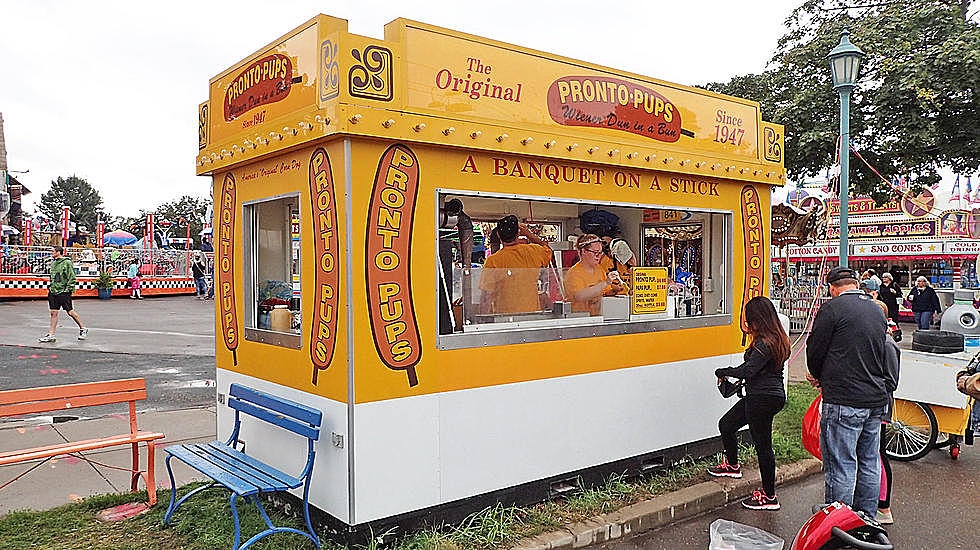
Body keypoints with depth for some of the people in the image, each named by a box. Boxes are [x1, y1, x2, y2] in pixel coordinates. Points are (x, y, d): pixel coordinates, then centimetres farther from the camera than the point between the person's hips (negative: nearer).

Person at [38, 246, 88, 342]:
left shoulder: (67, 262, -10)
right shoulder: (53, 263, 14)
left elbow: (72, 277, -13)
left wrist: (68, 289, -16)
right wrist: (51, 286, 15)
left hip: (63, 292, -7)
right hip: (53, 291, 7)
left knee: (70, 312, -2)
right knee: (53, 313, 6)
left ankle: (83, 329, 14)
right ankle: (51, 335, 8)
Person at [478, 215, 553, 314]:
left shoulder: (493, 261, -11)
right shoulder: (533, 252, -2)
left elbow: (487, 297, -9)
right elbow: (547, 249, 24)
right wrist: (528, 234, 22)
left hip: (505, 317, -3)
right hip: (533, 314, 3)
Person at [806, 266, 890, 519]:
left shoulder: (832, 308, -11)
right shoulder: (877, 310, 13)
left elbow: (815, 351, -7)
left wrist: (817, 376, 15)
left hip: (843, 401, -8)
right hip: (876, 398, 8)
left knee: (840, 467, -1)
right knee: (869, 464, 16)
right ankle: (867, 522, 27)